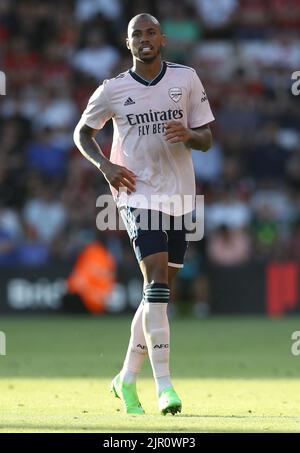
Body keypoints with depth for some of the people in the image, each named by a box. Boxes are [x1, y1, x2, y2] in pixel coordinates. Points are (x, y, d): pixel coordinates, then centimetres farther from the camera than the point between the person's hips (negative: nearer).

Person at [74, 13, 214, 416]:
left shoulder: (186, 79, 3)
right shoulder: (113, 90, -1)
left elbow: (206, 139, 7)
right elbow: (82, 133, 13)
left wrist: (188, 135, -16)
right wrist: (105, 164, -5)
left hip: (180, 196, 3)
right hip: (138, 194, -3)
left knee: (159, 290, 8)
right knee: (157, 279, -18)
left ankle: (127, 378, 23)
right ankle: (164, 386, -22)